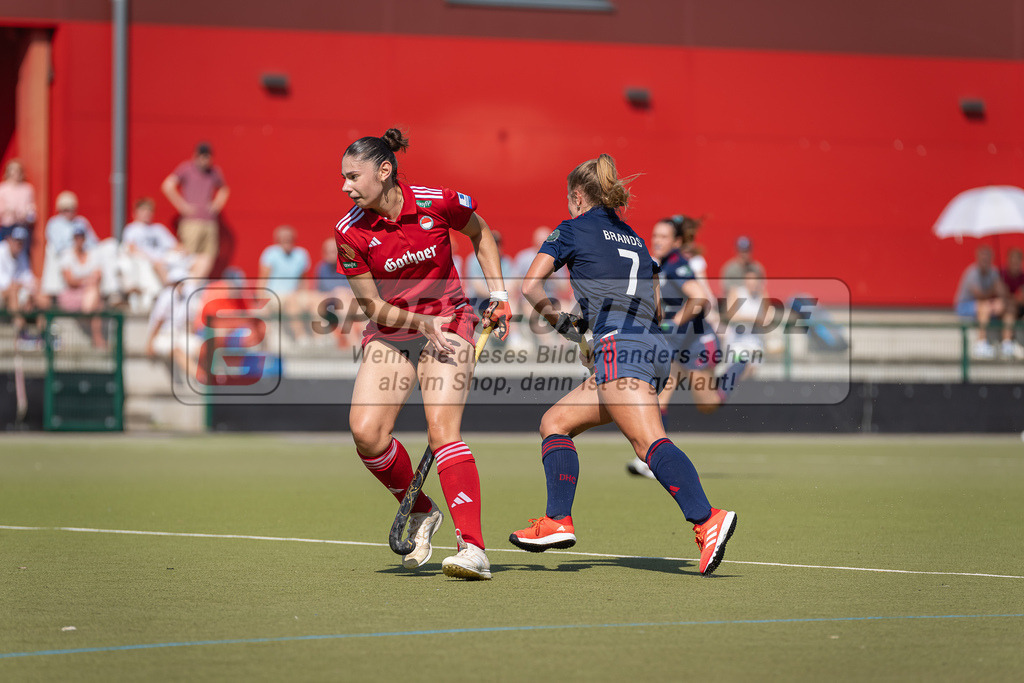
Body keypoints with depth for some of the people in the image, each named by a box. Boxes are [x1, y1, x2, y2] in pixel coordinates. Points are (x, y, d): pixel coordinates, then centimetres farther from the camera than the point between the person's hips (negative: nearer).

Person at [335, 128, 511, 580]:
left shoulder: (438, 203, -14)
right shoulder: (350, 233, -11)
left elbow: (480, 235, 8)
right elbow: (374, 308, -5)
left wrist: (498, 295, 1)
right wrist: (422, 322, -21)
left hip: (447, 325, -2)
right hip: (389, 333, 2)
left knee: (442, 429, -20)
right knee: (366, 431, -17)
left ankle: (473, 550, -26)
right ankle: (421, 512, 9)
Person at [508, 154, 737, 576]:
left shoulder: (573, 230, 11)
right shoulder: (635, 240, 29)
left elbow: (529, 287, 9)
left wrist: (560, 321, 24)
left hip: (621, 344, -8)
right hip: (654, 348, 8)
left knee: (648, 440, -24)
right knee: (554, 422, 16)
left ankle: (707, 520, -42)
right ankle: (558, 521, 5)